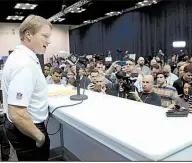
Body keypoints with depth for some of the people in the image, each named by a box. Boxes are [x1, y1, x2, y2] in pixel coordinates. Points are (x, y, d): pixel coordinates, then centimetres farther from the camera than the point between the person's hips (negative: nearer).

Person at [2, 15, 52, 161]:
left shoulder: (19, 55, 4)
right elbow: (16, 114, -33)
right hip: (27, 132, -9)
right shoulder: (25, 64, -28)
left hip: (20, 127, 9)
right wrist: (40, 136, -20)